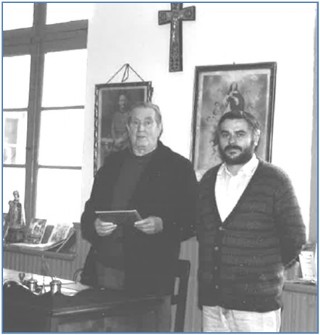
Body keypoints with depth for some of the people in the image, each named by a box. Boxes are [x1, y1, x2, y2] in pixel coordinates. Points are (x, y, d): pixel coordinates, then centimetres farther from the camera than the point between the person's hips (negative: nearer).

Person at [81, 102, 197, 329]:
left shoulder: (178, 167, 3)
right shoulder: (112, 163, 17)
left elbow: (192, 221, -2)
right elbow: (90, 210, 18)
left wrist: (162, 225, -19)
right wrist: (94, 225, -4)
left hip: (149, 276, -4)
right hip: (102, 270, 4)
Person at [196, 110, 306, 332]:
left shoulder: (275, 181, -4)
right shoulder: (209, 180, 11)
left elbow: (295, 238, -1)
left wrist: (268, 271, 7)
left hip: (256, 303, -5)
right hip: (212, 299, 5)